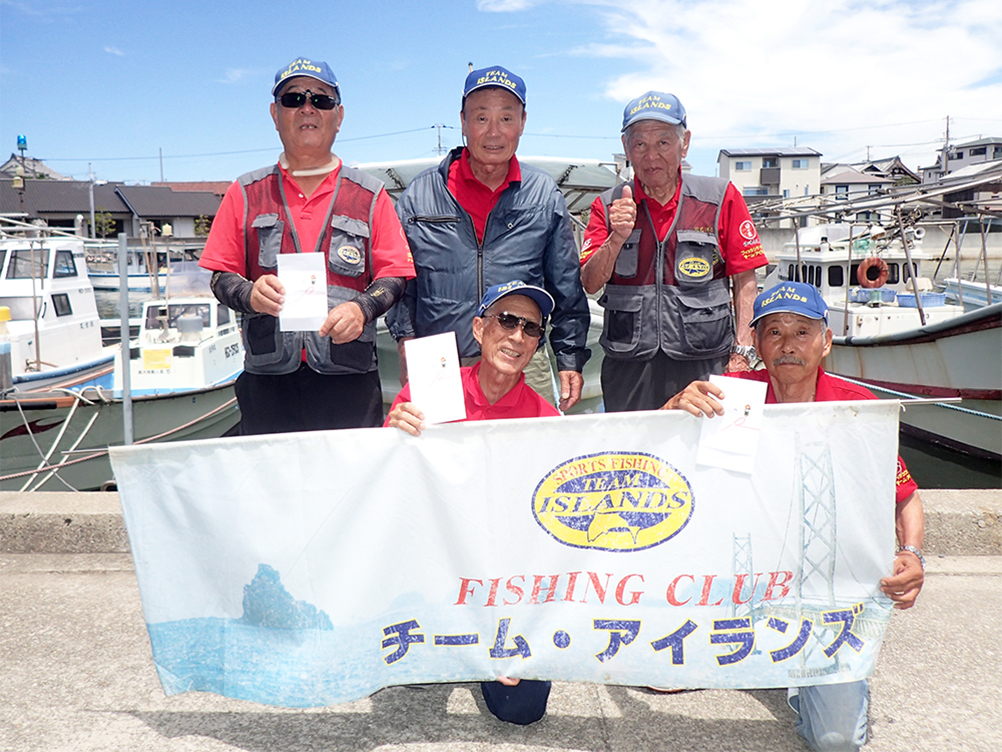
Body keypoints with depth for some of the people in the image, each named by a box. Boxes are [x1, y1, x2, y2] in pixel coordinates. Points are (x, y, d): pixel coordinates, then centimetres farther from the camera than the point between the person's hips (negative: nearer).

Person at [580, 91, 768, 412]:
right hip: (628, 370, 1)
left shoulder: (721, 197, 4)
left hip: (705, 366, -1)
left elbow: (745, 280, 3)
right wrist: (617, 238, -17)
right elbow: (590, 284, -1)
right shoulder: (608, 206, 8)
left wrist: (742, 352, -5)